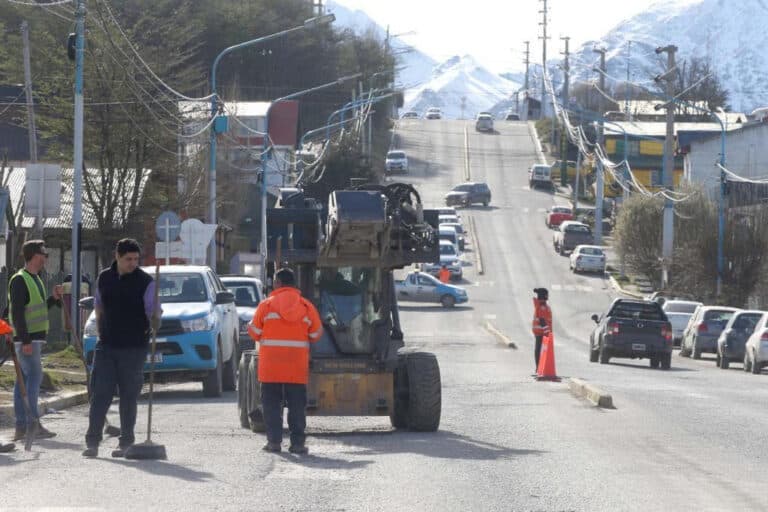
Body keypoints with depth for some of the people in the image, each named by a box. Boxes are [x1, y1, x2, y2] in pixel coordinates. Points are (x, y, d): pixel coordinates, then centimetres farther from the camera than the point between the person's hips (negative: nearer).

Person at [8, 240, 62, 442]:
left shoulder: (35, 279, 17)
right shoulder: (19, 280, -12)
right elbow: (17, 312, -18)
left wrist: (54, 298, 8)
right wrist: (25, 341, -23)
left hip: (35, 338, 9)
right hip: (26, 339, -9)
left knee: (24, 380, 7)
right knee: (34, 377, -13)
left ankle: (21, 427, 7)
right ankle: (33, 423, -14)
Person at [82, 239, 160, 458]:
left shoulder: (145, 282, -5)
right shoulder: (104, 278, 8)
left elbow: (154, 311, -8)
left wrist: (155, 321, -30)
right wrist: (101, 334, 11)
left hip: (134, 348, -3)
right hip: (106, 346, 3)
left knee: (129, 396, 3)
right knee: (100, 394, -2)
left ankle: (126, 443, 11)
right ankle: (92, 442, 0)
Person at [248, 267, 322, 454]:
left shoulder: (267, 304, -2)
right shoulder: (306, 306, 4)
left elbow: (255, 333, 0)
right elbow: (316, 334, 6)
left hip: (270, 366, -1)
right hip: (297, 367, 1)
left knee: (271, 403, 5)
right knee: (297, 404, 4)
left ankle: (274, 440, 0)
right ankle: (297, 442, 0)